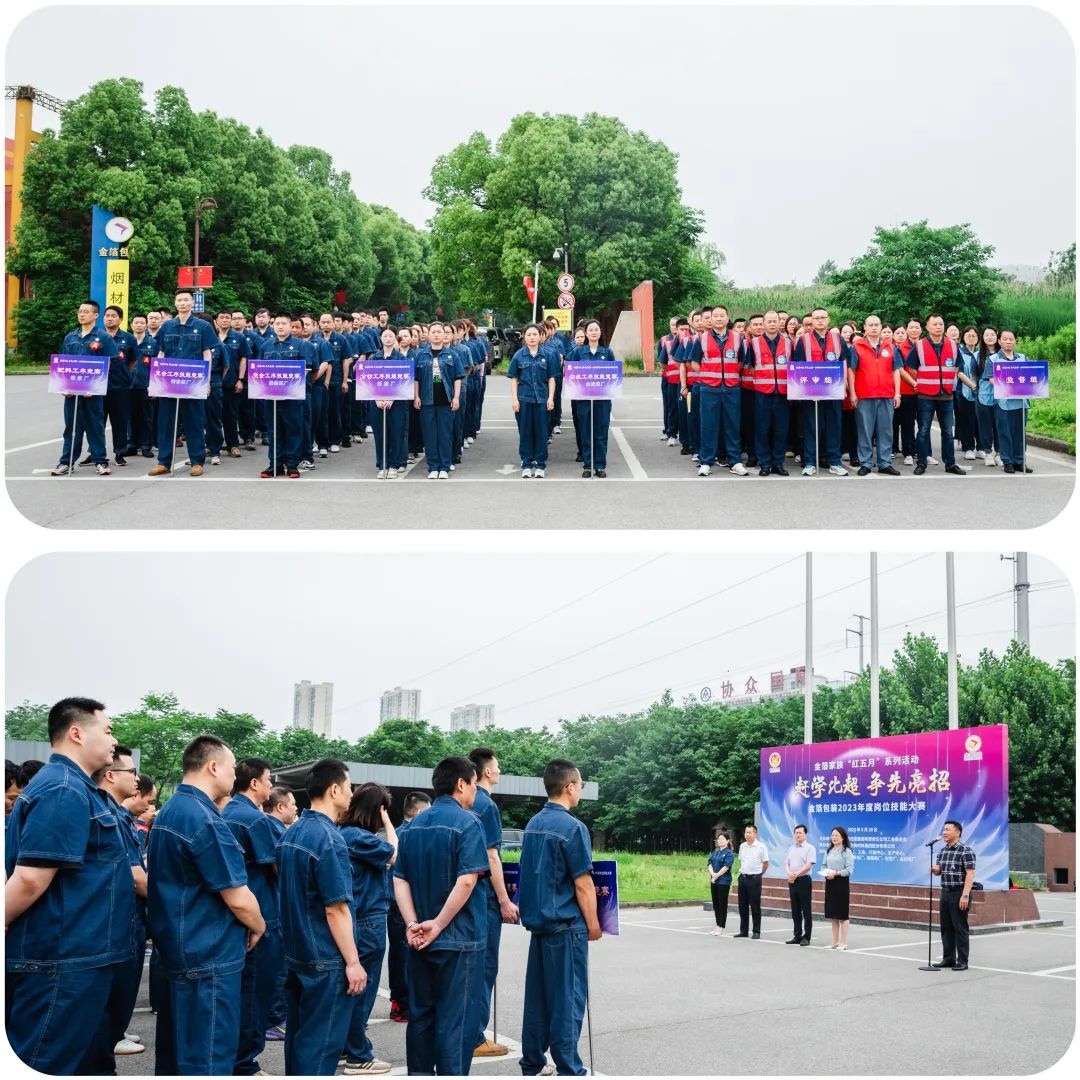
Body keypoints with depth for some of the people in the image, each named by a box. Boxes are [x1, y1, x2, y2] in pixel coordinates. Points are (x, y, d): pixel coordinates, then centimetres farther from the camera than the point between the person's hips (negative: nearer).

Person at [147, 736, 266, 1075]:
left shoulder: (169, 812, 10)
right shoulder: (205, 819, -20)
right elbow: (238, 899, -20)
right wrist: (258, 927, 0)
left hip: (176, 947, 10)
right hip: (209, 957, -10)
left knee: (176, 1051, 17)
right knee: (208, 1059, -4)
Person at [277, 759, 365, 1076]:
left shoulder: (291, 834, 9)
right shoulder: (329, 839, -19)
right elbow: (336, 909, -20)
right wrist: (353, 962, -16)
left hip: (297, 953, 9)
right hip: (327, 960, -9)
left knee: (298, 1036, 16)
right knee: (321, 1042, -3)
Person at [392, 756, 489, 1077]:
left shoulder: (413, 826, 9)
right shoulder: (466, 823, -11)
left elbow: (400, 881, 3)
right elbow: (466, 881, -20)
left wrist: (413, 924, -6)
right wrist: (439, 925, -15)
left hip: (420, 940, 6)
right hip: (459, 941, -6)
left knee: (421, 1015, 14)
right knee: (455, 1021, -1)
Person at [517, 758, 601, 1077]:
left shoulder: (533, 825, 8)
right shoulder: (572, 827, -15)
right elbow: (582, 884, -14)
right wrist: (593, 923, -5)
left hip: (537, 920, 7)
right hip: (566, 924, -7)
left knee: (537, 995, 12)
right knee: (568, 999, -2)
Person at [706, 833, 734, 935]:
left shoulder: (729, 853, -6)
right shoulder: (714, 852, 13)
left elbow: (726, 867, -16)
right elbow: (709, 864, 4)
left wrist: (717, 875, -14)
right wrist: (712, 874, -13)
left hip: (724, 882, -6)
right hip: (713, 881, 6)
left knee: (722, 904, -3)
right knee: (715, 903, 10)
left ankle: (721, 927, 1)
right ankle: (718, 925, 18)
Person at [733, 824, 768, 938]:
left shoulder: (761, 847, -8)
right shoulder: (742, 846, 8)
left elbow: (765, 864, -2)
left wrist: (757, 874, 5)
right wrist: (742, 872, 13)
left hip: (754, 878, -5)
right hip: (742, 877, 5)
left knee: (755, 906, -1)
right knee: (742, 906, 8)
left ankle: (756, 932, 6)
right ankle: (743, 931, 16)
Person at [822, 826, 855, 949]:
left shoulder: (847, 851, -8)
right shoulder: (828, 851, 12)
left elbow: (849, 869, -13)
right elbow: (824, 865, 16)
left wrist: (836, 873, -21)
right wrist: (826, 873, -5)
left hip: (842, 883, -7)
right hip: (830, 883, 7)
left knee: (842, 914, -2)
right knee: (832, 915, 11)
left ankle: (843, 942, 4)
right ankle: (835, 941, 19)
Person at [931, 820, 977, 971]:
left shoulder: (966, 851, -11)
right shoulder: (942, 851, 12)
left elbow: (970, 874, -16)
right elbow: (938, 871, 20)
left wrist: (965, 895, -23)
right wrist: (934, 870, -6)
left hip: (959, 893, -7)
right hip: (945, 893, 7)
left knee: (960, 928, -3)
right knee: (946, 927, 10)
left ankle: (962, 961, 2)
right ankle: (948, 958, 18)